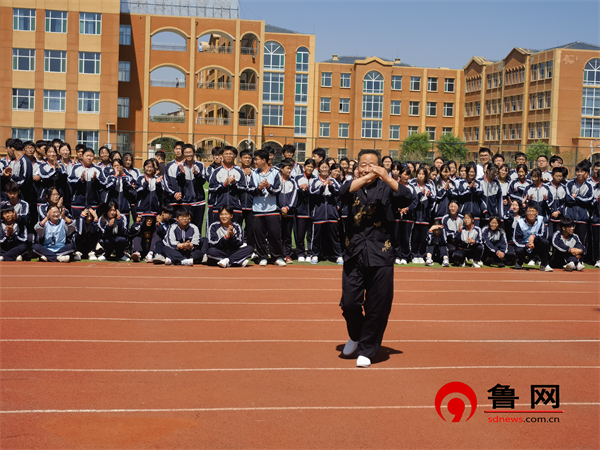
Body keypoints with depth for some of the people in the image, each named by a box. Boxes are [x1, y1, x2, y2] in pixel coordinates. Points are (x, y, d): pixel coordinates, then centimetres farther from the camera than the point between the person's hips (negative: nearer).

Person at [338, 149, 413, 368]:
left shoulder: (386, 187, 3)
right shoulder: (353, 187, 7)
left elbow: (407, 197, -17)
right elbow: (344, 192, -18)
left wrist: (387, 178, -30)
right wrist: (365, 178, -33)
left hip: (380, 255, -1)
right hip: (354, 253, 1)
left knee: (378, 307, 1)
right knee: (349, 303, 0)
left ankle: (366, 350, 19)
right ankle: (356, 336, 30)